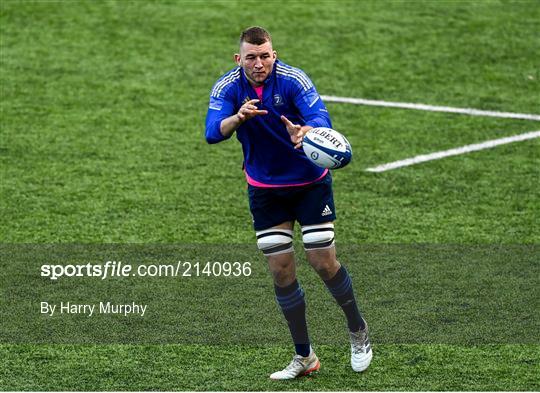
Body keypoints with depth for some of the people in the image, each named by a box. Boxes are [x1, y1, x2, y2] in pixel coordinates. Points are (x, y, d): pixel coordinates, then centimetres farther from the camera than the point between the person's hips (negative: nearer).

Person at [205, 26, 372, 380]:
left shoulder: (293, 80, -20)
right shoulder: (227, 88, -13)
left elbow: (320, 115, -35)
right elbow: (213, 133, -28)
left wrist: (306, 130, -59)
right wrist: (237, 118, -49)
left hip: (310, 183, -3)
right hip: (264, 189, 3)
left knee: (324, 263, -5)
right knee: (281, 271, 2)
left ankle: (358, 331, 22)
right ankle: (304, 357, 13)